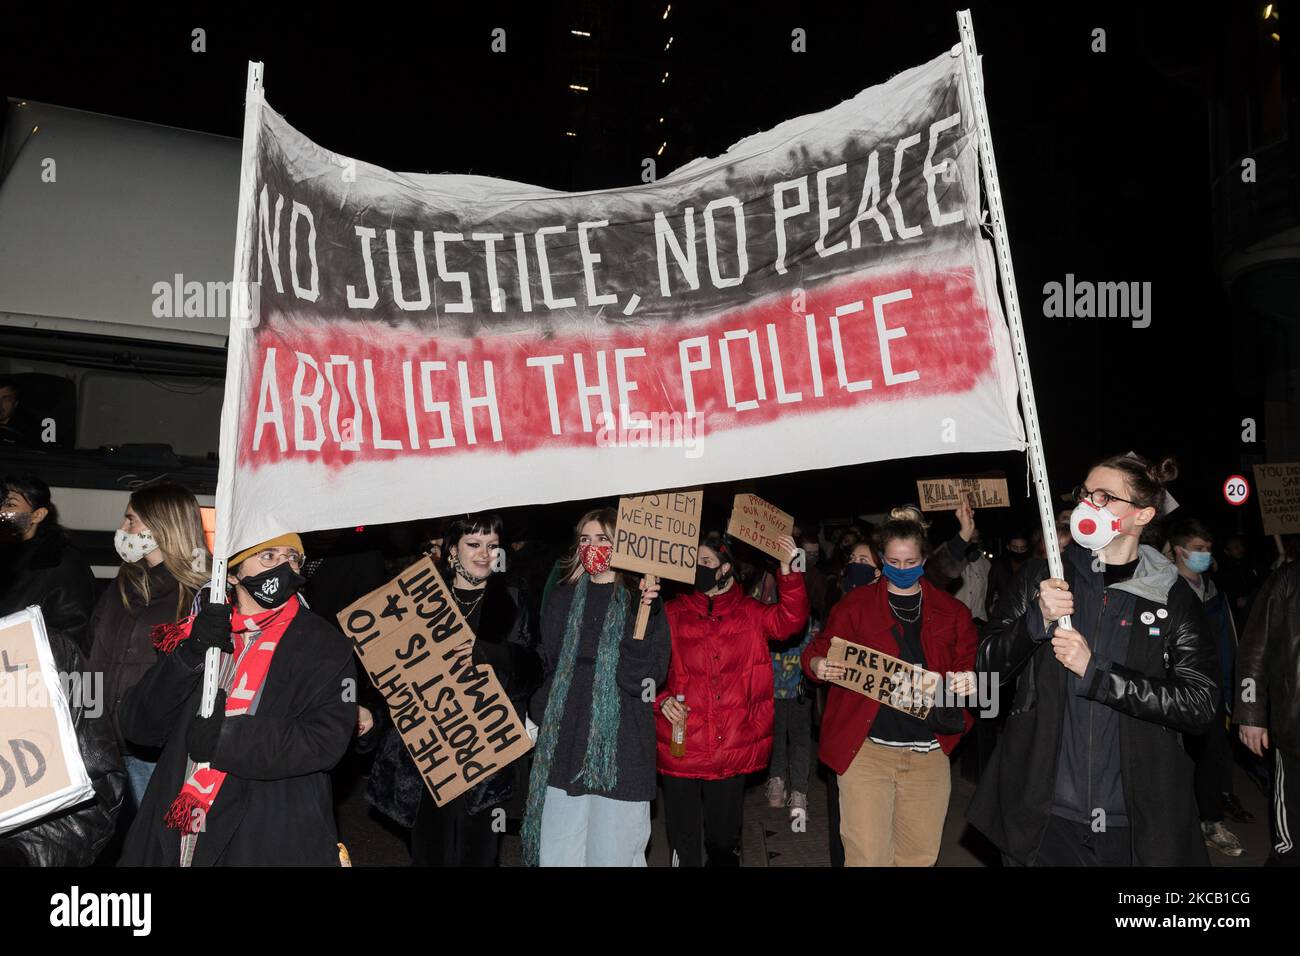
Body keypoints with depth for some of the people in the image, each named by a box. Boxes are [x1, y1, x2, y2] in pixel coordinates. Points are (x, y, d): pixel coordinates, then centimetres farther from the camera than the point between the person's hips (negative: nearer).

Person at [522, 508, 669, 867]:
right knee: (557, 850, 5)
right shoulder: (561, 598, 12)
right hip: (564, 739, 3)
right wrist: (538, 716, 6)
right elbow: (547, 665, 16)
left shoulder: (642, 601, 1)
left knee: (611, 850, 1)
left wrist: (642, 615, -19)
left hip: (620, 743, -3)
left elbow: (650, 672, -10)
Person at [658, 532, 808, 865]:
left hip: (732, 750, 1)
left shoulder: (749, 613, 5)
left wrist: (788, 569, -21)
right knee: (684, 844, 9)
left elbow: (790, 619, -11)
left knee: (725, 843, 15)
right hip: (682, 748, -1)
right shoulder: (672, 614, 1)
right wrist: (662, 699, -16)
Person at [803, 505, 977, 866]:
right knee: (867, 855, -6)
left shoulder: (950, 611, 11)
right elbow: (817, 650, 7)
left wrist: (968, 680, -11)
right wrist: (820, 666, -16)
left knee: (920, 855, 9)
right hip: (865, 748, -2)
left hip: (929, 754, 3)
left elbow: (970, 661, 12)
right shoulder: (857, 603, 6)